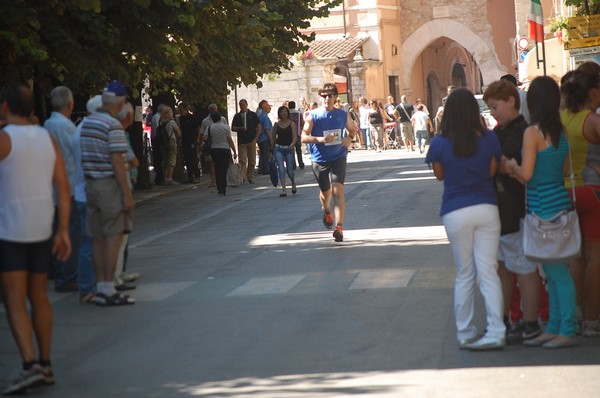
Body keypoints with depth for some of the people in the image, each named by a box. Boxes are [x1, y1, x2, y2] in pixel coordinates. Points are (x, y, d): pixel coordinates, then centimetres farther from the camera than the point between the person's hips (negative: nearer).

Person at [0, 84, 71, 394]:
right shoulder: (48, 139, 7)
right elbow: (63, 189, 5)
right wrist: (63, 231, 7)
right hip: (42, 231, 6)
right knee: (39, 298, 16)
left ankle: (30, 365, -18)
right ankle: (45, 364, 21)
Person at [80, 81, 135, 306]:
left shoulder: (86, 123, 11)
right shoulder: (113, 126, -14)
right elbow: (116, 162, -17)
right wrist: (127, 194, -15)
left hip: (90, 184, 8)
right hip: (109, 183, -8)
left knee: (98, 239, 10)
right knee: (114, 236, -4)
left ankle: (101, 288, 12)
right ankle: (109, 290, -6)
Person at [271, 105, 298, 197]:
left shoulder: (292, 124, -2)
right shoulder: (276, 124, 5)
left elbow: (295, 137, -8)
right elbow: (273, 137, 11)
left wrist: (292, 144, -26)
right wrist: (271, 148, 8)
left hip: (289, 149, -1)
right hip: (278, 149, 1)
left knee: (289, 170, 4)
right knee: (281, 169, -12)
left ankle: (293, 183, 36)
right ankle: (283, 190, -13)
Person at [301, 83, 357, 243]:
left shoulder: (343, 115, 1)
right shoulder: (313, 116, -6)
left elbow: (353, 130, 18)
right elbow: (304, 137, -11)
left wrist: (349, 138, -4)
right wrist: (321, 139, -26)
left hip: (338, 157, 0)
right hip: (319, 159, 0)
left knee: (338, 190, -16)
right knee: (325, 192, 15)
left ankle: (339, 227, -20)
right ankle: (326, 212, 51)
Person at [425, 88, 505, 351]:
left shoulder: (439, 144, -9)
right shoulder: (489, 140, -5)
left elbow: (440, 175, 5)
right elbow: (493, 171, 3)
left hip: (455, 213, 0)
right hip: (486, 208, 1)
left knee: (464, 274, 11)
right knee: (488, 271, 2)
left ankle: (464, 334, 16)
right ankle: (496, 332, -4)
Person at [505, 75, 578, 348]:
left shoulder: (532, 132, -15)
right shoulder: (562, 132, 7)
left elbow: (526, 174, -19)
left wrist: (512, 166, 2)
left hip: (543, 207, -8)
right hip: (560, 200, 8)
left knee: (557, 271, -3)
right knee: (553, 271, 14)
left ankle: (567, 331, 1)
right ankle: (553, 328, 20)